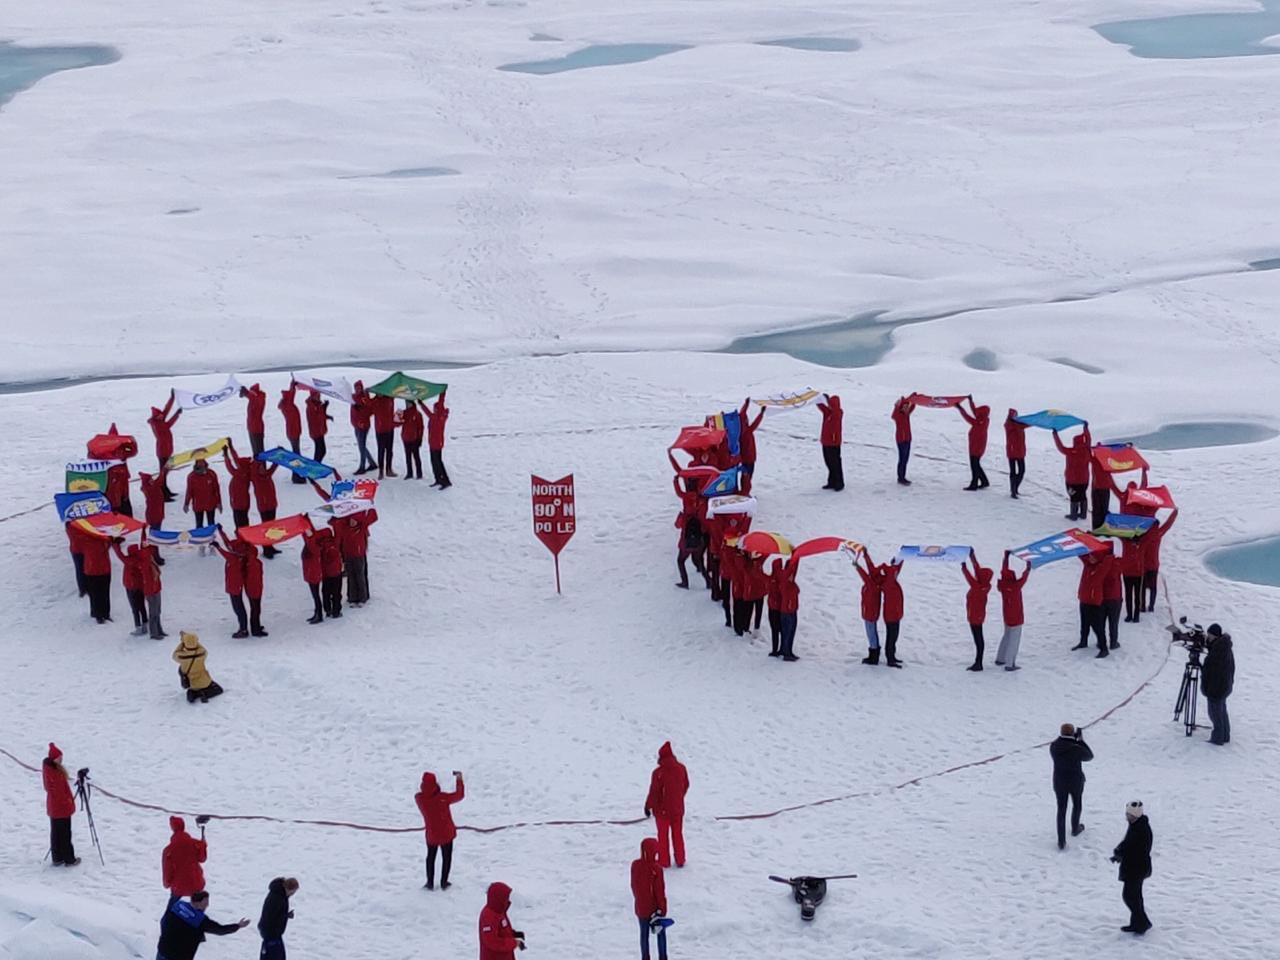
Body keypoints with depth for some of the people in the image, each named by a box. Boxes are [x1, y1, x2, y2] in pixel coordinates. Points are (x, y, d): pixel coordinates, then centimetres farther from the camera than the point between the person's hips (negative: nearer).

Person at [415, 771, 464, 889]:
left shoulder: (419, 798, -21)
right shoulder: (442, 798, -29)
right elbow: (459, 795, -15)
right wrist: (459, 779, -4)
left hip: (431, 834, 2)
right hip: (447, 833, -2)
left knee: (430, 857, 23)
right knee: (447, 857, 18)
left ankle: (430, 883, 26)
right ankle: (444, 883, 23)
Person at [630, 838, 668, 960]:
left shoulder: (635, 865, -8)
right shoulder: (656, 868, -23)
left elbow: (634, 886, 3)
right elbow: (660, 890, -16)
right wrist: (661, 907, -7)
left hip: (641, 908, 4)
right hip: (655, 907, -4)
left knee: (644, 934, 14)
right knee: (661, 933, 13)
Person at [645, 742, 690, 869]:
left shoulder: (658, 772, -24)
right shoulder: (681, 768, -8)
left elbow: (654, 792, -19)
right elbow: (686, 786, 6)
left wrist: (648, 806, -4)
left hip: (662, 810, -4)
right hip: (678, 809, 4)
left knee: (663, 835, 11)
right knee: (678, 834, 17)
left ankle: (664, 861, 19)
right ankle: (680, 860, 23)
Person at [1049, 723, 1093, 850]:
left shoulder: (1053, 747, -16)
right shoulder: (1077, 749, -26)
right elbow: (1089, 756, -8)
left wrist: (1076, 740, 4)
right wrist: (1081, 741, -3)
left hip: (1059, 783, 2)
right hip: (1076, 782, -2)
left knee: (1061, 810, 11)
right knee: (1077, 805, 27)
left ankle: (1061, 841, 9)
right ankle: (1075, 829, 49)